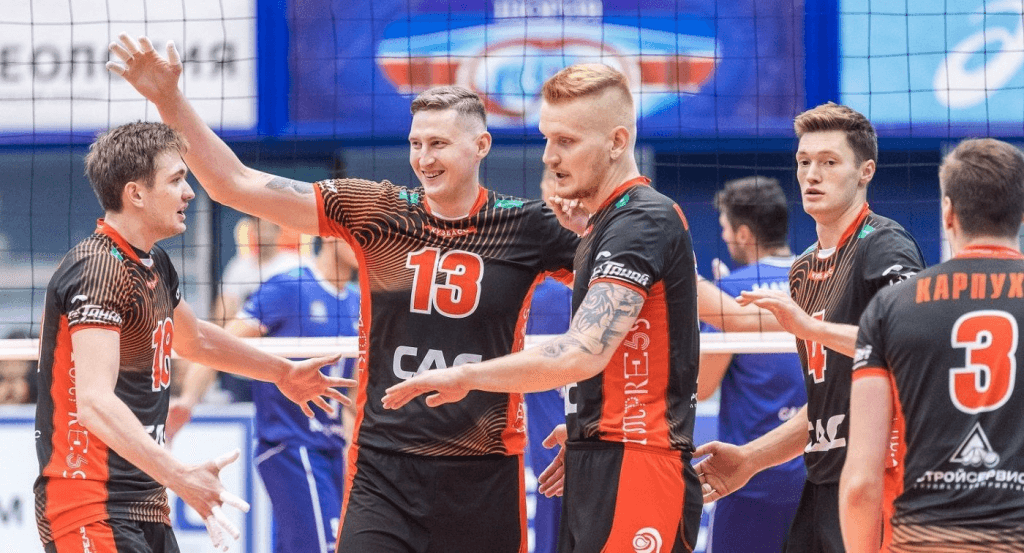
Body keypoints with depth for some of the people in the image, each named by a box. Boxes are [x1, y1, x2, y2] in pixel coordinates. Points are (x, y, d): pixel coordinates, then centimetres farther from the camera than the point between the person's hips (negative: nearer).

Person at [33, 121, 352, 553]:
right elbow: (94, 403, -30)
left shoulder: (153, 264, 14)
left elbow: (192, 339, 36)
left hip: (145, 502, 10)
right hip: (93, 512, -10)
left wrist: (281, 372, 45)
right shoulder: (98, 270, -18)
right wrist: (180, 478, -39)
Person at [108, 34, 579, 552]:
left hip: (486, 471, 0)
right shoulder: (375, 212, 2)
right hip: (383, 467, 0)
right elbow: (237, 184, 1)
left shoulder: (526, 226, -1)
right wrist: (170, 101, -6)